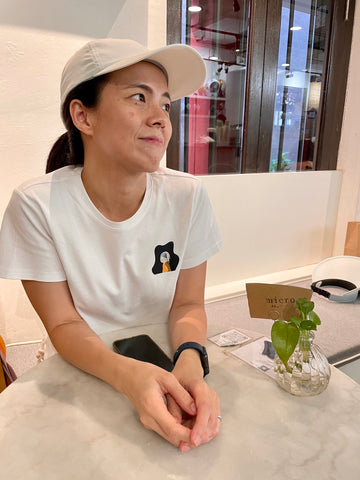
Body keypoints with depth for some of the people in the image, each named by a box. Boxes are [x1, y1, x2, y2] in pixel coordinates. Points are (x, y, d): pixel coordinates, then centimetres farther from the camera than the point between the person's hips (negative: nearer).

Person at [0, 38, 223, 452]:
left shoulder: (187, 196, -12)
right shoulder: (36, 205, -16)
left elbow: (188, 304, -5)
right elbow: (63, 324, -12)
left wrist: (190, 358, -25)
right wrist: (129, 376, -30)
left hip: (166, 363, 2)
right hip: (82, 371, -1)